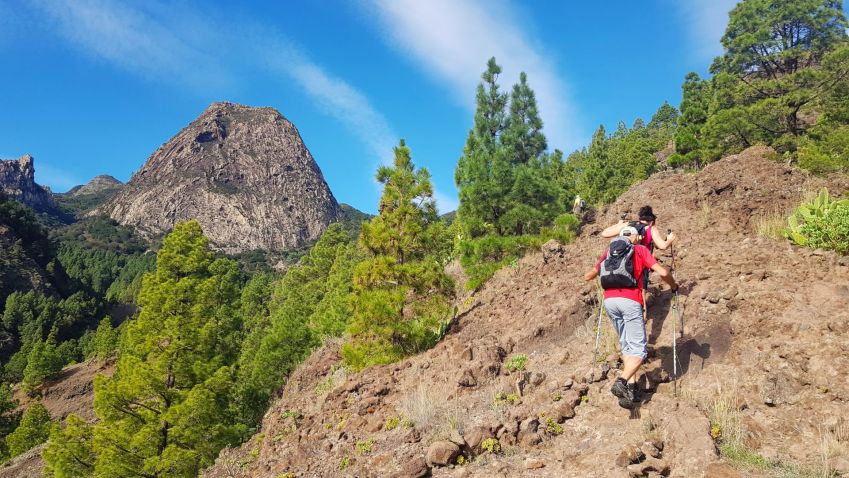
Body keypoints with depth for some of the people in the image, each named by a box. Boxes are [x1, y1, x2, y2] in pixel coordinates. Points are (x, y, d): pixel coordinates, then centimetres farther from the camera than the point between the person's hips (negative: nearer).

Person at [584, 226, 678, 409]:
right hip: (630, 301, -4)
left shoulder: (609, 251, 23)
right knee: (638, 349, -2)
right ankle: (621, 382, -23)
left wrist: (591, 273, 50)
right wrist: (674, 286, 22)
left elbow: (587, 277, 27)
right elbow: (663, 272, 2)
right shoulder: (640, 249, 14)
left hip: (609, 301, 4)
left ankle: (631, 387, 8)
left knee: (626, 345, 16)